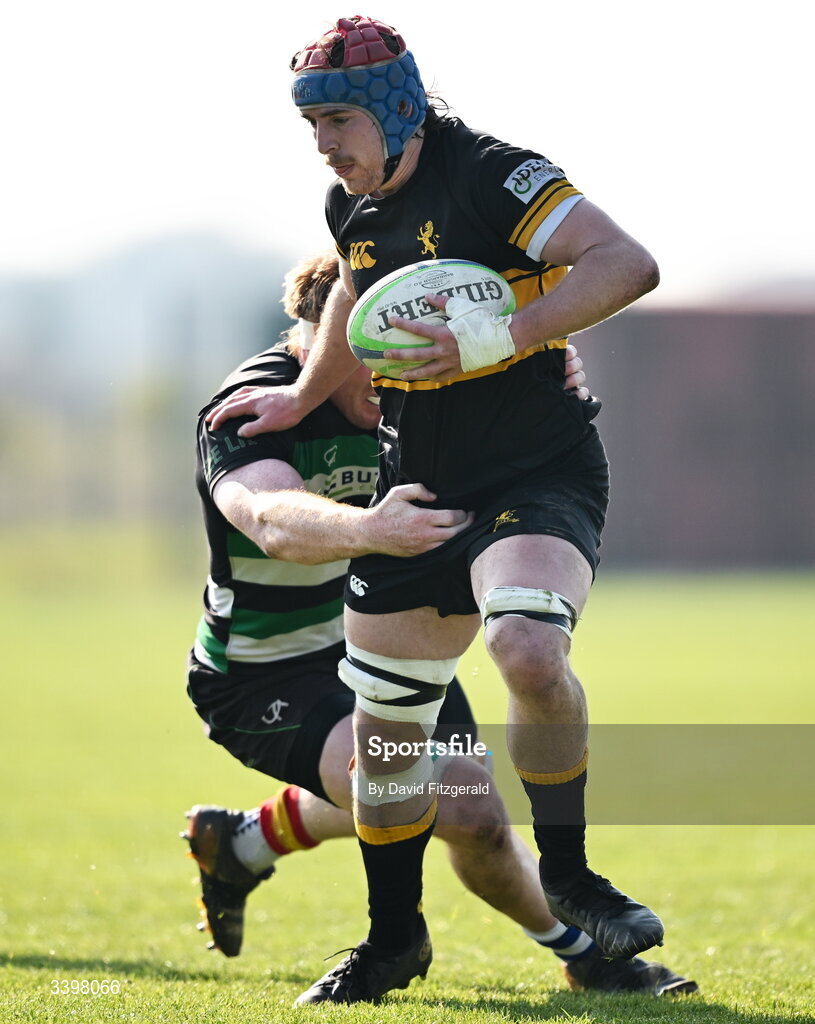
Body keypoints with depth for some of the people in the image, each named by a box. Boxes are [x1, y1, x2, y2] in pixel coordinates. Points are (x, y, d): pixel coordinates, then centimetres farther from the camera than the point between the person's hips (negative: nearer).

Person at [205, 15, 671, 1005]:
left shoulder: (489, 174, -17)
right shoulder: (352, 205, 7)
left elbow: (628, 263, -28)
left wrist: (501, 337, -34)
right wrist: (303, 398, 38)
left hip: (539, 476, -8)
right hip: (417, 493, 8)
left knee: (528, 651, -33)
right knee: (382, 724, 9)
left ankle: (565, 875, -12)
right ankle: (394, 939, 28)